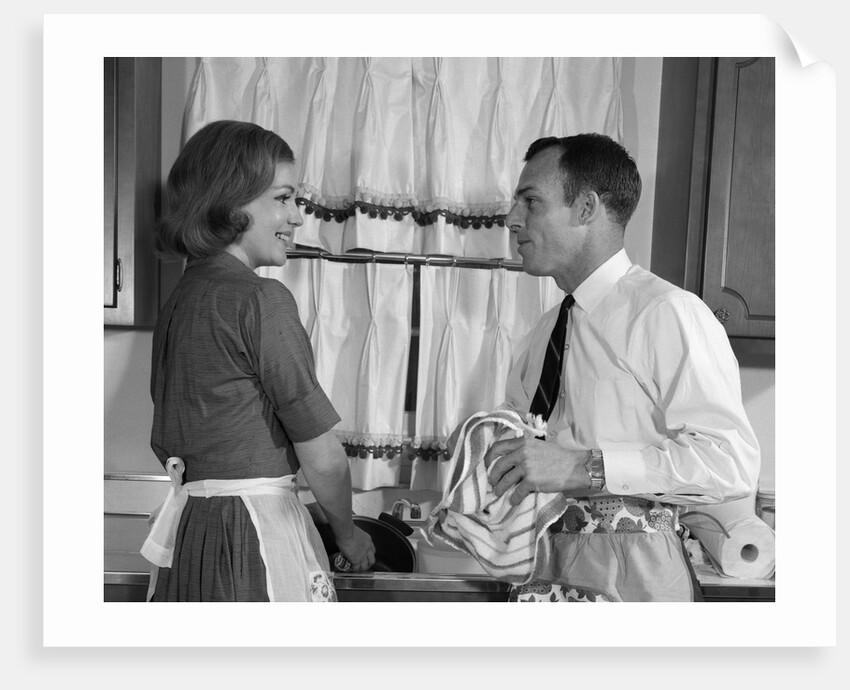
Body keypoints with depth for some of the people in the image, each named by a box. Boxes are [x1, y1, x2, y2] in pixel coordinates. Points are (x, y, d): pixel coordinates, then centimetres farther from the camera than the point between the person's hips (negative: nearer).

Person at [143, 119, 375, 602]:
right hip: (255, 538, -8)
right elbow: (324, 458, -13)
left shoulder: (180, 296, 10)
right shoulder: (261, 299, -15)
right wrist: (348, 534, 3)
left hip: (188, 526, 8)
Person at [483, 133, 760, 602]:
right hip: (541, 574, 7)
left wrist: (582, 466, -27)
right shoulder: (547, 330, 11)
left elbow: (731, 461, -21)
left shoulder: (667, 313, -14)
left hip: (632, 578, -7)